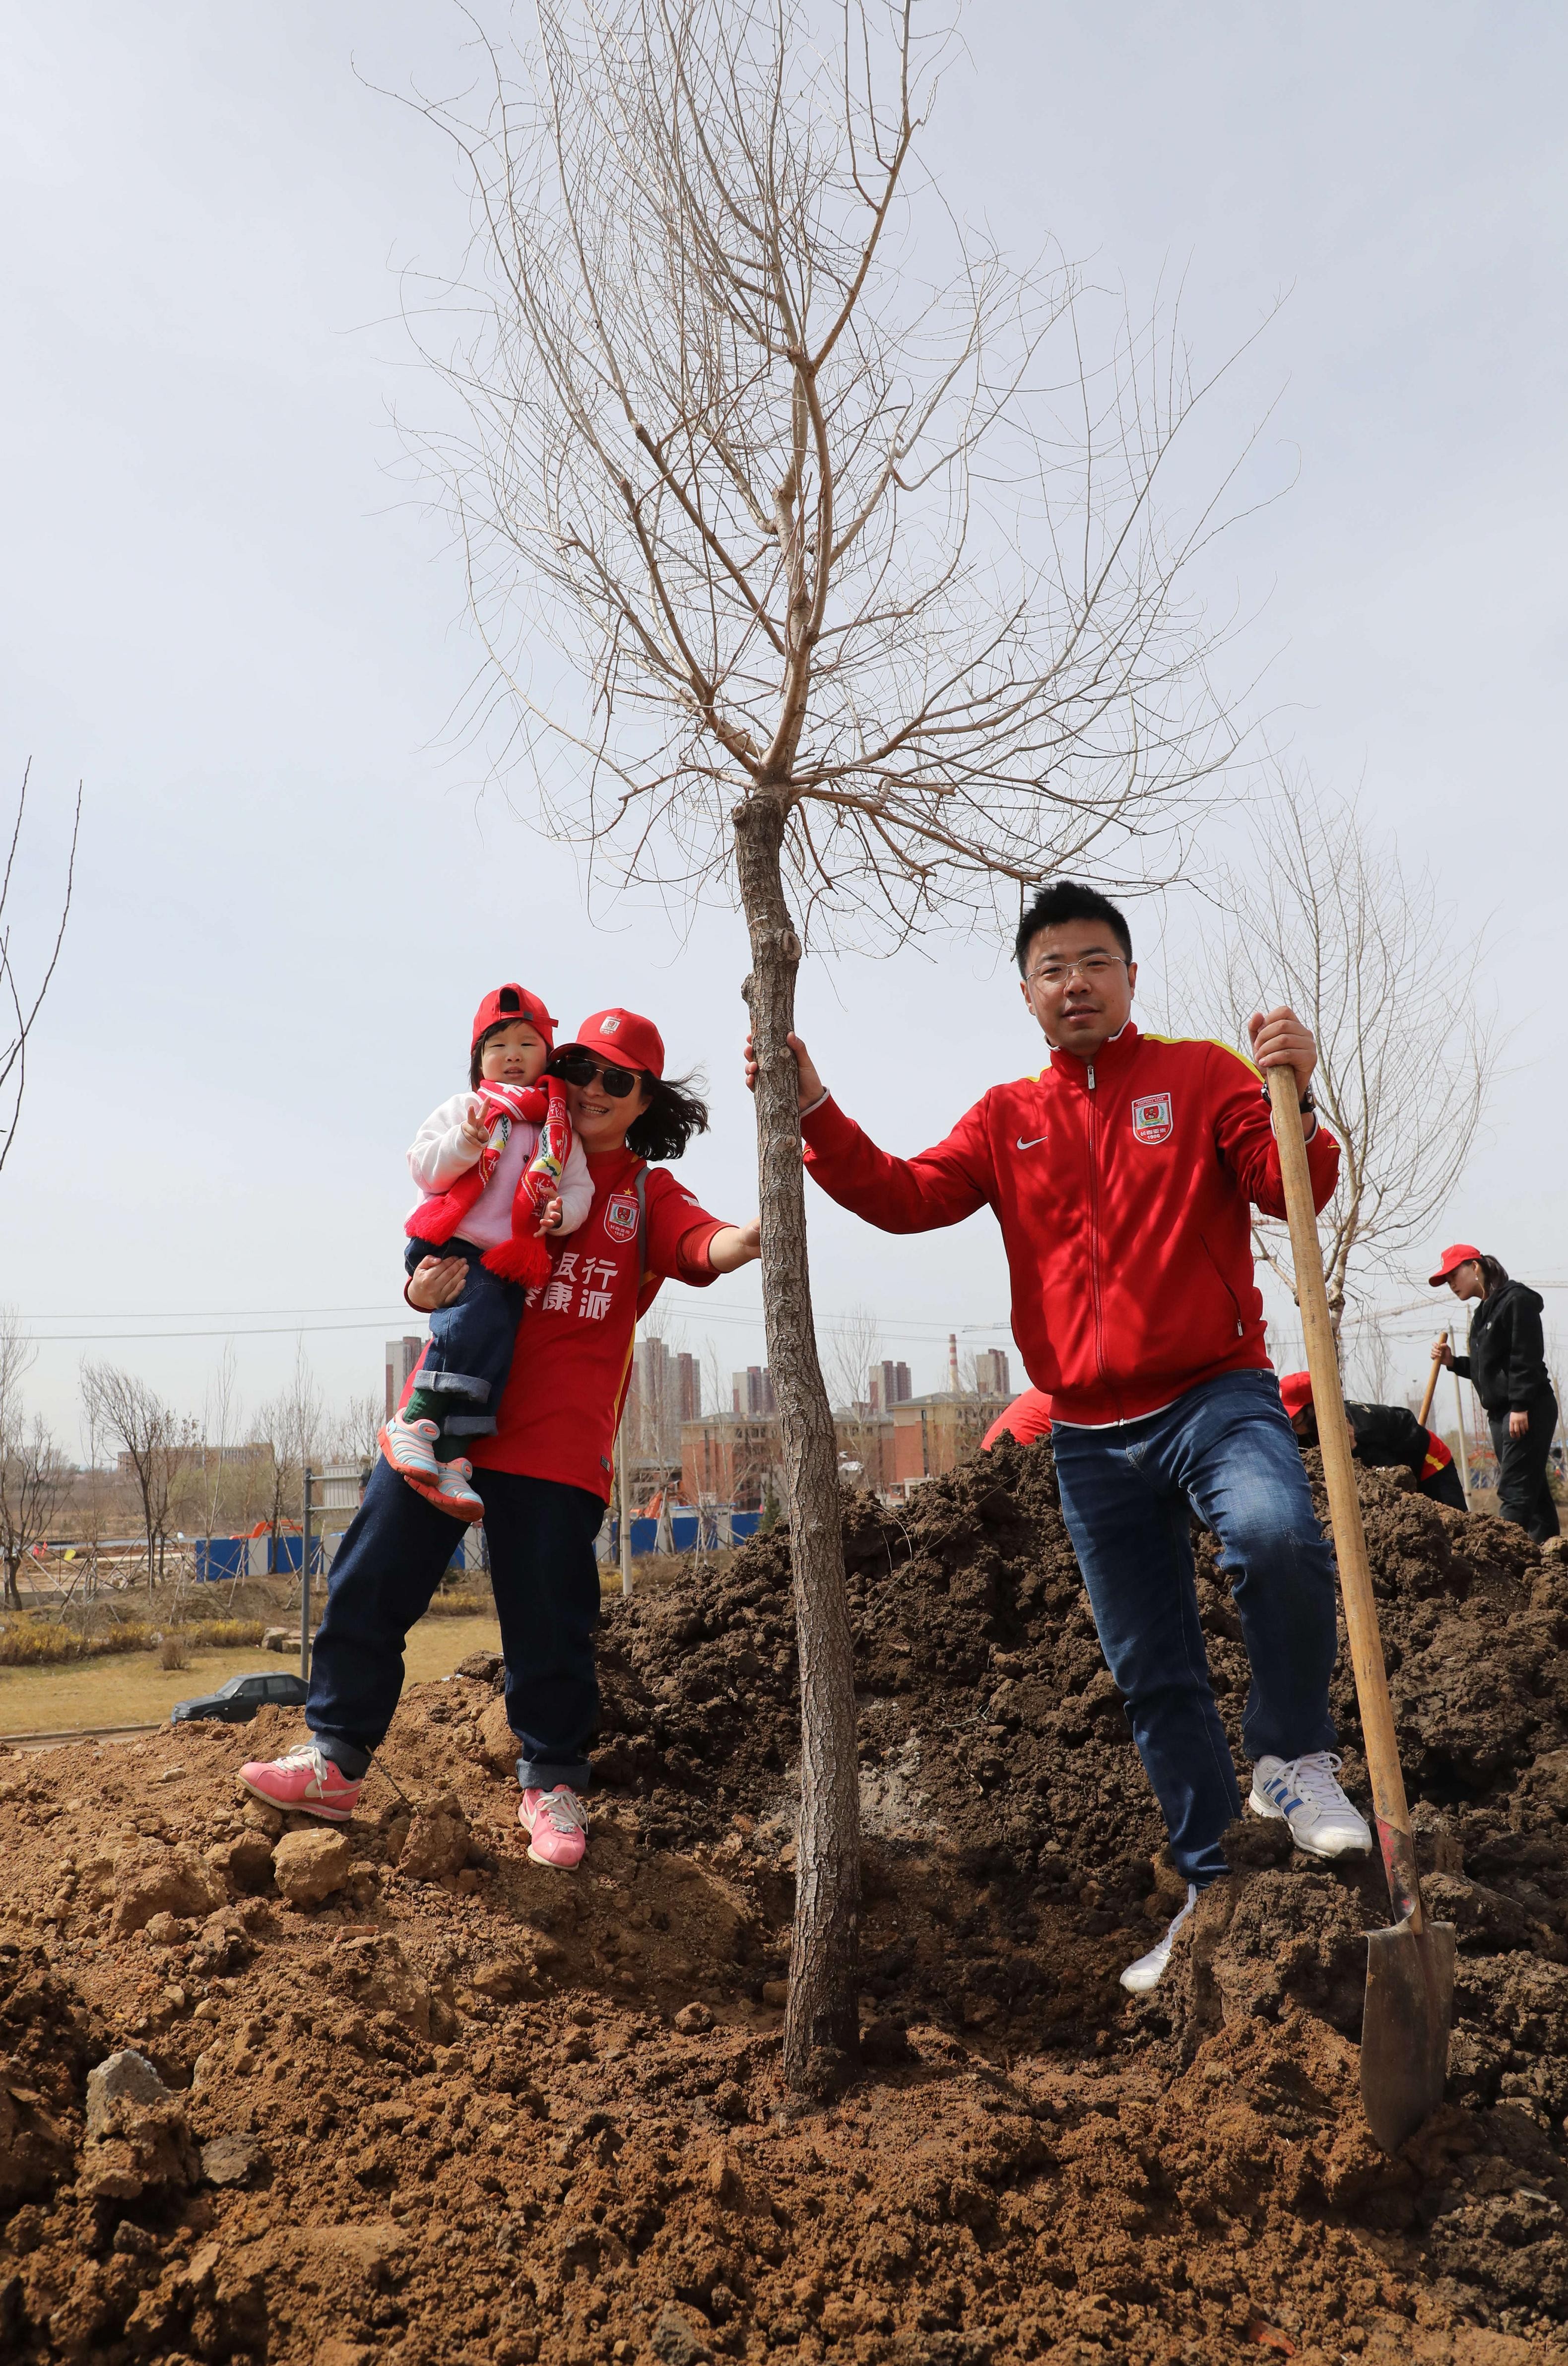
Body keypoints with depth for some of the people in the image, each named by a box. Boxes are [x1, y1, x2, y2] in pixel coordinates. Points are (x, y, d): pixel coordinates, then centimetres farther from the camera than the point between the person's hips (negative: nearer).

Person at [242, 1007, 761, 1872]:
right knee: (370, 1582, 3)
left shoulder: (649, 1195, 10)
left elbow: (705, 1246, -11)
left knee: (548, 1619, 2)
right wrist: (421, 1289, -10)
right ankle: (336, 1758, 19)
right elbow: (438, 1258, 15)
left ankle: (551, 1782, 21)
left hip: (558, 1435, -2)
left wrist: (757, 1233, -35)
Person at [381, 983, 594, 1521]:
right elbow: (423, 1167, 4)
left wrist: (563, 1211, -10)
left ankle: (451, 1457, -15)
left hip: (509, 1266, 3)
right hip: (450, 1245, -3)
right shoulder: (464, 1109, 13)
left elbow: (580, 1187, 13)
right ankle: (415, 1421, -24)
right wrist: (465, 1144, -14)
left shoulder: (560, 1129, 19)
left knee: (492, 1352, -16)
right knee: (479, 1317, -29)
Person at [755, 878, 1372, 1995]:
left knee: (1277, 1534, -34)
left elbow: (1294, 1192, -11)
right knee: (1154, 1673, 11)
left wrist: (1291, 1098, -30)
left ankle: (1294, 1756, -6)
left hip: (1215, 1393, -3)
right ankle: (1214, 1888, 29)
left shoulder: (1200, 1074, 1)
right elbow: (905, 1198, -1)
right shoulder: (1006, 1119, 10)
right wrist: (815, 1113, -11)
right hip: (1092, 1434, 4)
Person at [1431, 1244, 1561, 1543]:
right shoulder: (1482, 1314, 19)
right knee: (1532, 1489, 10)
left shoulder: (1517, 1300, -8)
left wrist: (1520, 1406, -22)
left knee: (1514, 1490, -13)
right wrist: (1453, 1361, 6)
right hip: (1500, 1413, 10)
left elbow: (1526, 1358, -17)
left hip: (1527, 1411, -10)